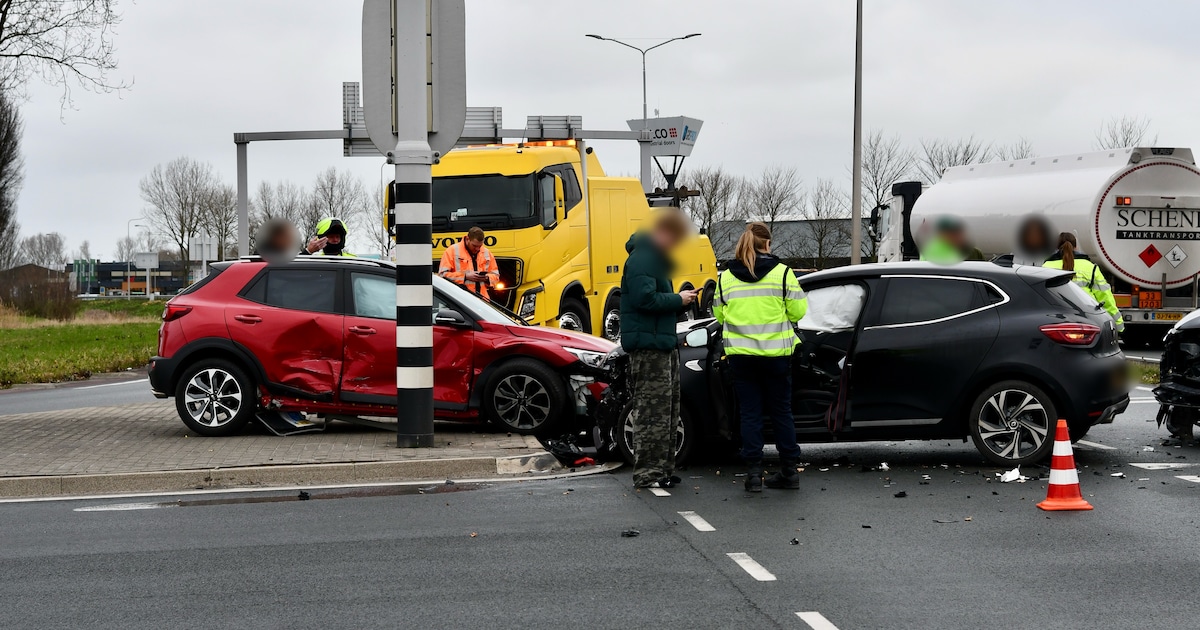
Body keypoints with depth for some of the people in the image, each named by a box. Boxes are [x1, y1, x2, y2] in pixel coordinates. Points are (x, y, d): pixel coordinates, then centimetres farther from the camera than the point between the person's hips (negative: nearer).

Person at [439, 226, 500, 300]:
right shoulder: (452, 251, 1)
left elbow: (495, 275, 22)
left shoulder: (487, 253, 16)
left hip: (482, 300, 5)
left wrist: (487, 278, -2)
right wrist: (465, 276, -14)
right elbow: (442, 274, -6)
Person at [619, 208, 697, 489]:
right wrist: (678, 299, -14)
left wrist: (681, 301, 9)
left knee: (668, 411, 14)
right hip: (648, 345, -11)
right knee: (652, 411, -9)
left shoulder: (656, 258, 20)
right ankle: (647, 473, -6)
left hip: (664, 344, 11)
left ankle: (664, 469, 21)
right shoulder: (642, 259, -14)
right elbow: (644, 298, -25)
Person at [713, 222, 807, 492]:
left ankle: (754, 472, 3)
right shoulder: (782, 273, -6)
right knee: (781, 411, 10)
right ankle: (789, 470, 15)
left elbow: (719, 314, 9)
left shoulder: (726, 277, 2)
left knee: (750, 412, 6)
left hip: (741, 355, 1)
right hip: (776, 353, -1)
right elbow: (798, 310, -4)